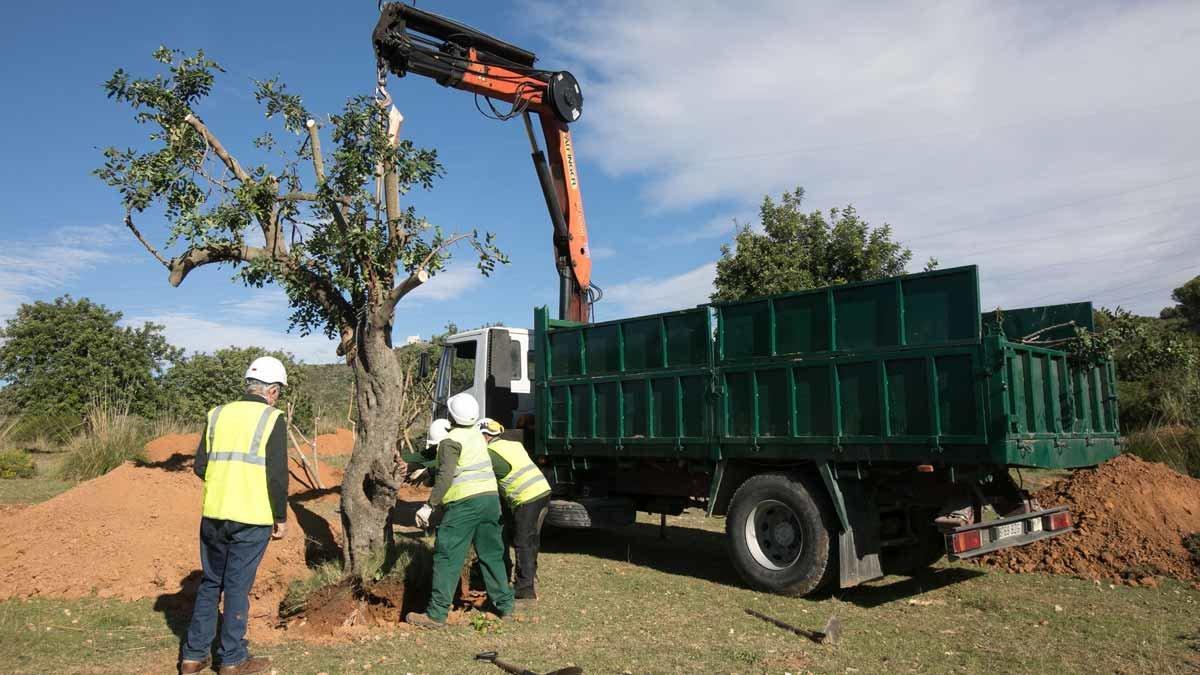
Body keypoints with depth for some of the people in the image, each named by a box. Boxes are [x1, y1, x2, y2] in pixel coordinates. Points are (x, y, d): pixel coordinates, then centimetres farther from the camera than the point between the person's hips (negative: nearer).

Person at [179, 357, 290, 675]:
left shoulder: (218, 414, 7)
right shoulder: (272, 419, -8)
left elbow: (200, 466, 7)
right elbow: (277, 476, -11)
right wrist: (281, 517, -1)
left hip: (213, 515, 5)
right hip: (251, 518, -5)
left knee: (210, 583, 18)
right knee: (238, 586, 6)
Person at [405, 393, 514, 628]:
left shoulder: (451, 441, -9)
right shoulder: (476, 434, 14)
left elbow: (445, 476, -19)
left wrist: (429, 506, -17)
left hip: (465, 503, -8)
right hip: (490, 497, 8)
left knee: (448, 557, -2)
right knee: (492, 554, 16)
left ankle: (436, 614, 0)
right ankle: (505, 604, 22)